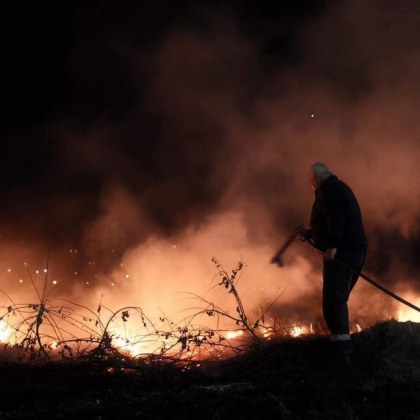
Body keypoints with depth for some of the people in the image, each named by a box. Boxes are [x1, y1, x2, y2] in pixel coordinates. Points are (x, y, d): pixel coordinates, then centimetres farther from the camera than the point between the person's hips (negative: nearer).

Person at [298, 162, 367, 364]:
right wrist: (309, 233, 42)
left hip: (340, 253, -10)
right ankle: (345, 348, 27)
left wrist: (332, 245, -29)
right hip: (356, 251, 10)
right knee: (338, 300, 19)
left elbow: (336, 217, -21)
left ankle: (341, 353, -23)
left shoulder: (328, 189, -5)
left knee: (332, 302, -15)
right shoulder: (341, 188, 26)